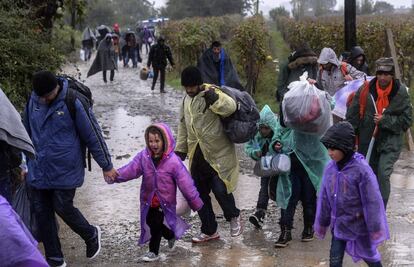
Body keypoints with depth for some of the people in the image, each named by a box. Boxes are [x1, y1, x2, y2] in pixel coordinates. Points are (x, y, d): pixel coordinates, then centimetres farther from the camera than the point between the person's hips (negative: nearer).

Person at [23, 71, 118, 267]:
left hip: (65, 169, -5)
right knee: (41, 212, 7)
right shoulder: (33, 100, 0)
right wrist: (26, 163, 18)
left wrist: (106, 166, -2)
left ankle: (91, 235, 28)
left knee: (63, 207, -2)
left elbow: (93, 135, -8)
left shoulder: (74, 102, -16)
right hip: (38, 170, 5)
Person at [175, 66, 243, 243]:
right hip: (197, 155, 8)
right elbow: (183, 126, 21)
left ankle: (234, 217, 16)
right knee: (199, 194, 11)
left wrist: (215, 98, -45)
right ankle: (209, 231, 27)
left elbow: (230, 107, -29)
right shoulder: (187, 99, 12)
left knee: (220, 189, -14)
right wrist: (180, 150, 20)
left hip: (219, 154, -8)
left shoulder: (211, 94, -12)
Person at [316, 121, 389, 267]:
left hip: (359, 225, -4)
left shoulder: (361, 169, -23)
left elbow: (372, 201, -18)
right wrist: (322, 223, 11)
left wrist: (376, 229, -13)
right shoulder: (330, 168, -7)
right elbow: (324, 198, 4)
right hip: (339, 224, 4)